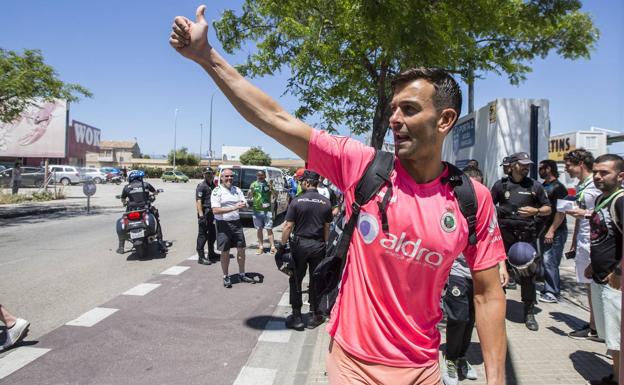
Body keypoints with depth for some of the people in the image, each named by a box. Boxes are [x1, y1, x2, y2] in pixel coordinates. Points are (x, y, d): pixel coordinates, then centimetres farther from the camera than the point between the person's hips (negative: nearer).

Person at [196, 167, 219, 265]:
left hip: (212, 213, 9)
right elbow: (198, 201, -18)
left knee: (212, 234, 18)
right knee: (202, 235, -4)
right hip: (204, 213, -9)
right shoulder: (201, 186, -10)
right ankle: (201, 257, 2)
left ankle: (211, 254, 32)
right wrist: (201, 215, -25)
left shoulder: (213, 185, 15)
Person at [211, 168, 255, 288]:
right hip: (223, 224, -5)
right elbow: (215, 210, -17)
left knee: (241, 249, 10)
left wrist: (242, 205, -18)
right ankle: (226, 277, 19)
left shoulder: (237, 190, 9)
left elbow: (245, 205, 8)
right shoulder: (217, 191, -7)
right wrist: (234, 207, -24)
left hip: (236, 222, 5)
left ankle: (242, 275, 26)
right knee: (225, 252, 4)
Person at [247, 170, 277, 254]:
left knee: (269, 229, -3)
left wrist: (272, 189, -22)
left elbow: (275, 195, -1)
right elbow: (249, 197, 4)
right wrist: (251, 191, -18)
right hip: (257, 210, 2)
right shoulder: (253, 184, 5)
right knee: (259, 229, 8)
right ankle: (261, 247, 17)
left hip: (267, 210, -2)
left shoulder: (268, 184, 3)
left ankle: (273, 247, 0)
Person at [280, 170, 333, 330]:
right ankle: (314, 316, 21)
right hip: (318, 245, 3)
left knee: (296, 280, 9)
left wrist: (283, 244, -1)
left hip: (300, 244, -2)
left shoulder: (297, 201, -8)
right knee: (316, 281, 13)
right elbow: (327, 228, 5)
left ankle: (297, 317, 13)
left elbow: (288, 226, -9)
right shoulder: (326, 202, 0)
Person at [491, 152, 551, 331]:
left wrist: (535, 211, -9)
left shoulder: (535, 186, 6)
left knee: (528, 274, 2)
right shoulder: (501, 185, 4)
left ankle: (529, 313, 14)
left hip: (527, 235, 0)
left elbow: (548, 209, 10)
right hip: (504, 234, 0)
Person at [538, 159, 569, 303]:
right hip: (544, 229, 8)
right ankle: (548, 289, 21)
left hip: (555, 232, -8)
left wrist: (551, 231, -21)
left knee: (549, 261, -8)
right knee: (546, 261, 12)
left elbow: (561, 212, -16)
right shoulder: (542, 186, 14)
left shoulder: (558, 187, -10)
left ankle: (552, 293, 1)